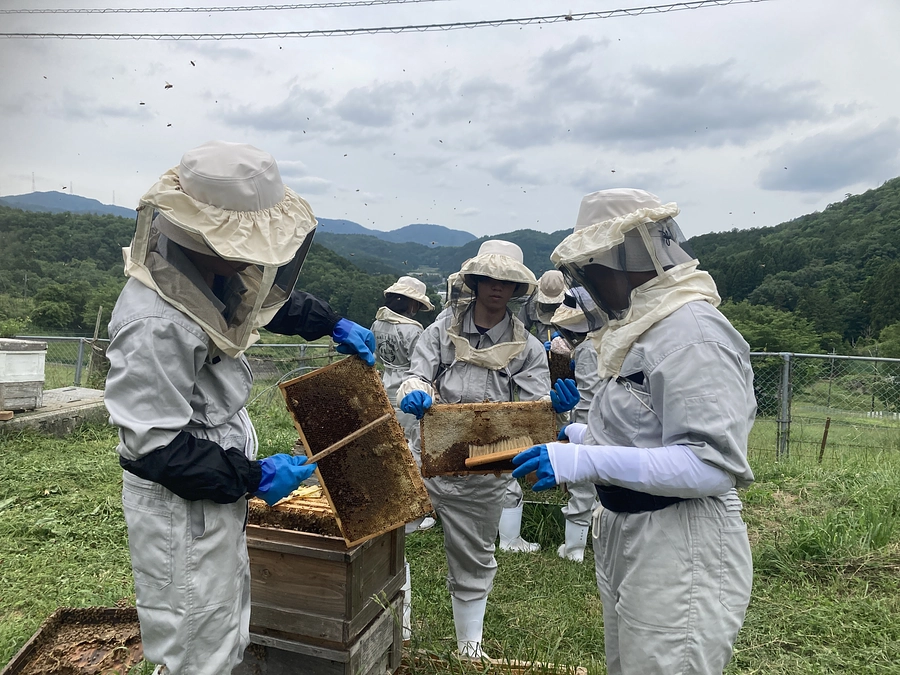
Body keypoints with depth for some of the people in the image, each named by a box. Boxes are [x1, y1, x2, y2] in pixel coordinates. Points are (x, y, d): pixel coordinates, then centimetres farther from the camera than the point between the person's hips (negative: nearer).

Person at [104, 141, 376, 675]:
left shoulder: (205, 275, -4)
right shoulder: (155, 326, -31)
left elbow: (266, 297, 18)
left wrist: (333, 324, 12)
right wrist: (253, 476, -23)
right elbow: (156, 448, -27)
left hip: (221, 495, 9)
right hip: (182, 511, -9)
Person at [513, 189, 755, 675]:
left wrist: (589, 461, -30)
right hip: (625, 541, 9)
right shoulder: (644, 328, 10)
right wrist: (579, 437, 12)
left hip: (680, 553, -9)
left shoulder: (692, 333, -19)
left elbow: (713, 466, -26)